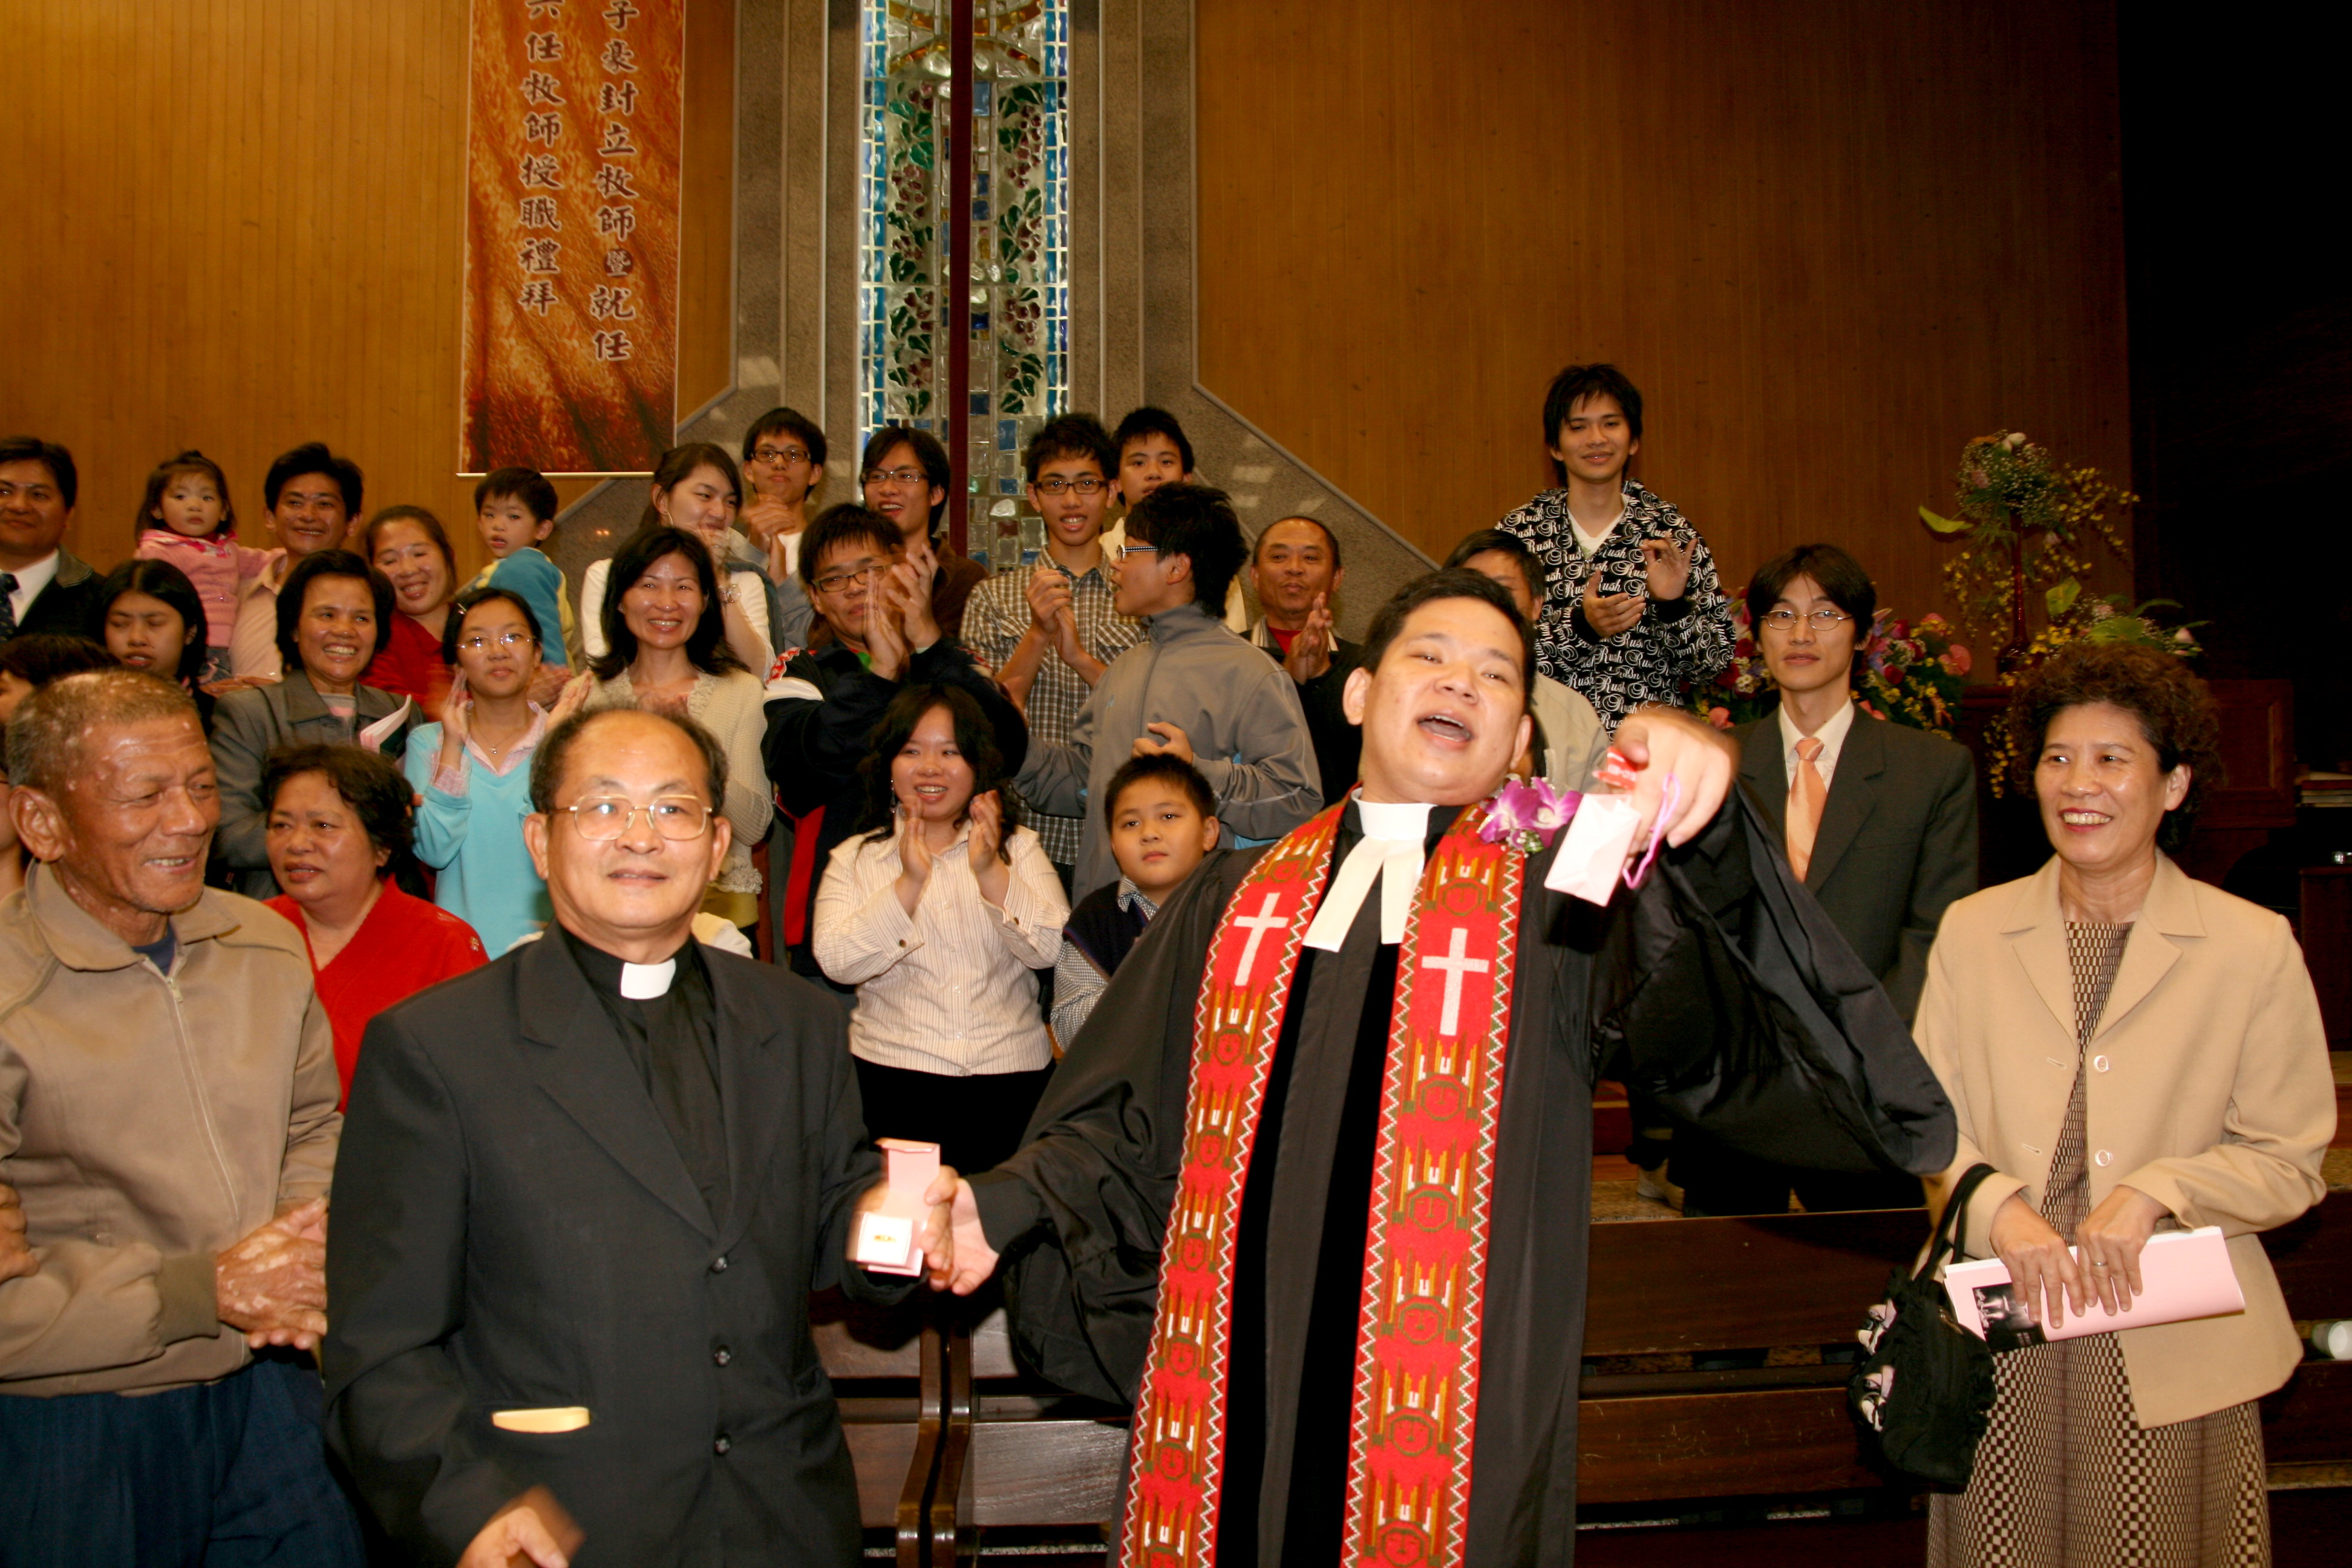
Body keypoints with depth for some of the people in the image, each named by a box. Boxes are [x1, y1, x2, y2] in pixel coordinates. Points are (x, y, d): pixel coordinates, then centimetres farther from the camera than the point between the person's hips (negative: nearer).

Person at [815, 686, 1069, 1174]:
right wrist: (909, 883, -18)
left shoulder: (1018, 847, 11)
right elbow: (837, 963, -7)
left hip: (1011, 1078, 1)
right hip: (894, 1078, 0)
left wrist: (992, 872, -18)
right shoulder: (856, 858, 8)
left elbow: (1051, 950, -4)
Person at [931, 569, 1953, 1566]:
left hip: (1454, 1406, -2)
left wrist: (1702, 830, -33)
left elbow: (1694, 1022, -16)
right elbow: (1129, 1127, 11)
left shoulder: (1560, 897, 4)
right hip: (1240, 1392, 2)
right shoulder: (1234, 898, 11)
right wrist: (999, 1204, -6)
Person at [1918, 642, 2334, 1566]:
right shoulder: (1970, 932, 6)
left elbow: (2291, 1162, -1)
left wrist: (2155, 1193, -16)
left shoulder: (2254, 949, -1)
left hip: (2171, 1354, -1)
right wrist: (1997, 1207, -13)